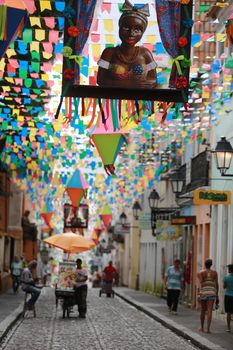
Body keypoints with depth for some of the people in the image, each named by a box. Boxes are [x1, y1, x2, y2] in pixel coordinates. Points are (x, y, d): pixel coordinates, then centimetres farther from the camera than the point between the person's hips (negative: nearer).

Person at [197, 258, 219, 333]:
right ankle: (208, 328, -12)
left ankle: (202, 327, 24)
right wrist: (217, 295, 15)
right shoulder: (214, 273, 4)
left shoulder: (200, 273, -2)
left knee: (203, 311, 15)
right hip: (212, 293, 0)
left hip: (203, 293, 0)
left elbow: (200, 284, -12)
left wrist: (198, 295, -17)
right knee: (209, 311, -3)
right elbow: (216, 284, 6)